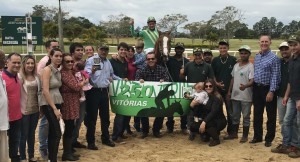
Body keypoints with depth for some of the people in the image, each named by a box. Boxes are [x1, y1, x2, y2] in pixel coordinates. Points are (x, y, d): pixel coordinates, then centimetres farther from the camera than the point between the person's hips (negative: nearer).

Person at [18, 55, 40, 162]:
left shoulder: (36, 76, 6)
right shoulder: (20, 76, -11)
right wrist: (19, 108, -16)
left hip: (35, 109, 5)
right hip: (24, 110, -5)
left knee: (32, 133, 16)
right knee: (24, 135, 5)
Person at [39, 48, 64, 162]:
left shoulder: (58, 71, 11)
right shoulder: (47, 69, -13)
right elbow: (45, 91, -19)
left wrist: (57, 106, 6)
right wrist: (54, 109, -19)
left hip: (57, 102, 8)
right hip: (48, 104, -8)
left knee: (52, 132, 12)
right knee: (57, 133, -10)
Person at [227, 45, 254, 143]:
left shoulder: (251, 66, -10)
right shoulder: (236, 65, 11)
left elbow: (252, 81, -19)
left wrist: (245, 86, -38)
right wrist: (229, 91, 15)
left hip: (246, 97, -7)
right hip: (235, 95, 7)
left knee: (246, 117, 4)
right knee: (235, 116, 16)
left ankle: (245, 136, 13)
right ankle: (234, 133, 28)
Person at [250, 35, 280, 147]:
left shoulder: (274, 58, -9)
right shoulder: (256, 57, 10)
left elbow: (275, 76, -13)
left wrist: (271, 92, -18)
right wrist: (253, 86, 10)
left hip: (268, 89, -6)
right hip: (257, 88, 6)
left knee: (271, 116, 5)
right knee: (257, 114, 12)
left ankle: (269, 139, 15)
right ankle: (257, 136, 24)